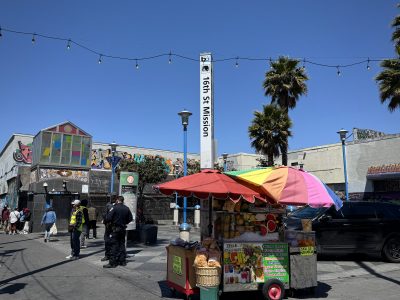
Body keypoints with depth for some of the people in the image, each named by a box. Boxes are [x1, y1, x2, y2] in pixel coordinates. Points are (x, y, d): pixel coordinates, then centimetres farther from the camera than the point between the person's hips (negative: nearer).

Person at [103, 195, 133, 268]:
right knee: (122, 244, 14)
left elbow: (108, 218, -17)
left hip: (115, 229, -5)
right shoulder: (127, 209, 4)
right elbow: (130, 219, 8)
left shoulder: (114, 208, -12)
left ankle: (112, 263, 0)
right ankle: (122, 261, 19)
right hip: (123, 229, 5)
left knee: (114, 246, -2)